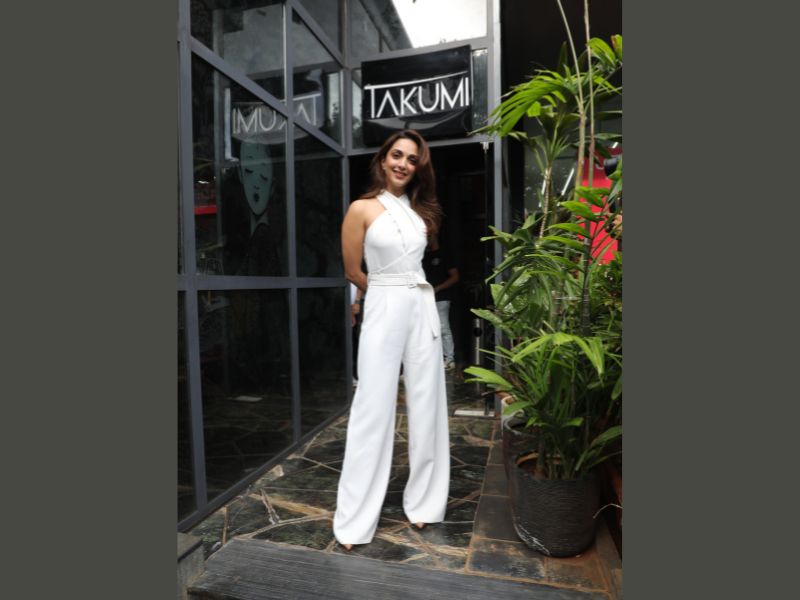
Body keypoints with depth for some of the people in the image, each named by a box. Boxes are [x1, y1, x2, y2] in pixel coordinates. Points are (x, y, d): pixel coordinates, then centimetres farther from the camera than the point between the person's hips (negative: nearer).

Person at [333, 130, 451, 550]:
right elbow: (353, 272, 1)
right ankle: (354, 521, 13)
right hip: (384, 311, -5)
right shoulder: (362, 209, -3)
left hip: (423, 309, 5)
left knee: (426, 406, 9)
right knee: (374, 410, -2)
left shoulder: (420, 209, 12)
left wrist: (411, 293, 11)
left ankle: (423, 502, 27)